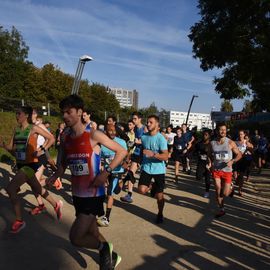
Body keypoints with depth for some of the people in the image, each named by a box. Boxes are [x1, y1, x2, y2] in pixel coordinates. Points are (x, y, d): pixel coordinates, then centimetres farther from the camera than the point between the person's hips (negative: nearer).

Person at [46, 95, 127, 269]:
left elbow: (122, 151, -11)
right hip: (77, 194, 7)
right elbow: (64, 165, 15)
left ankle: (104, 247, 18)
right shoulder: (65, 139, 3)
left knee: (76, 238, -10)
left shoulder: (93, 135, -14)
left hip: (93, 194, -7)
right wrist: (54, 177, -5)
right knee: (91, 234, 21)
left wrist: (106, 172, -21)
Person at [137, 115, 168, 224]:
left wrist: (153, 154, -36)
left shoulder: (161, 138, -16)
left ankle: (160, 214, 29)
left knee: (159, 194, 5)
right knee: (142, 190, -9)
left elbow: (165, 157, -22)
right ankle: (152, 186, 25)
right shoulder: (143, 136, 0)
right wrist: (141, 163, 22)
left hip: (158, 169, -4)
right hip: (146, 168, 4)